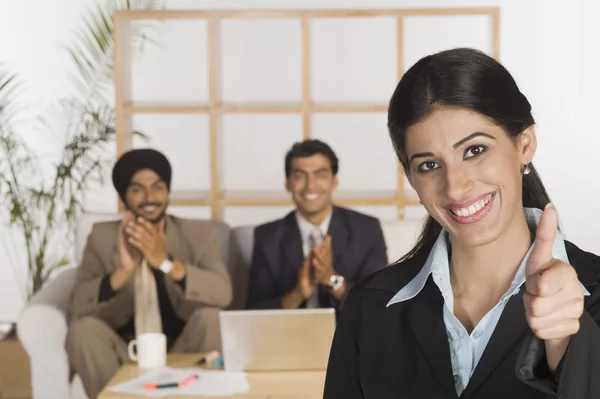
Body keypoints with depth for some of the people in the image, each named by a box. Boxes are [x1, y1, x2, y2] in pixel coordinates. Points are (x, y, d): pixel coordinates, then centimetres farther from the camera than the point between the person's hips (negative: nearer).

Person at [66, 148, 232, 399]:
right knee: (83, 328, -25)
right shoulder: (102, 236, 0)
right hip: (126, 353, 1)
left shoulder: (199, 233, -2)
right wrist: (123, 271, -30)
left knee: (210, 316, -27)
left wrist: (166, 262, -33)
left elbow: (223, 294, -19)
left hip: (182, 351, -1)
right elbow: (78, 305, -12)